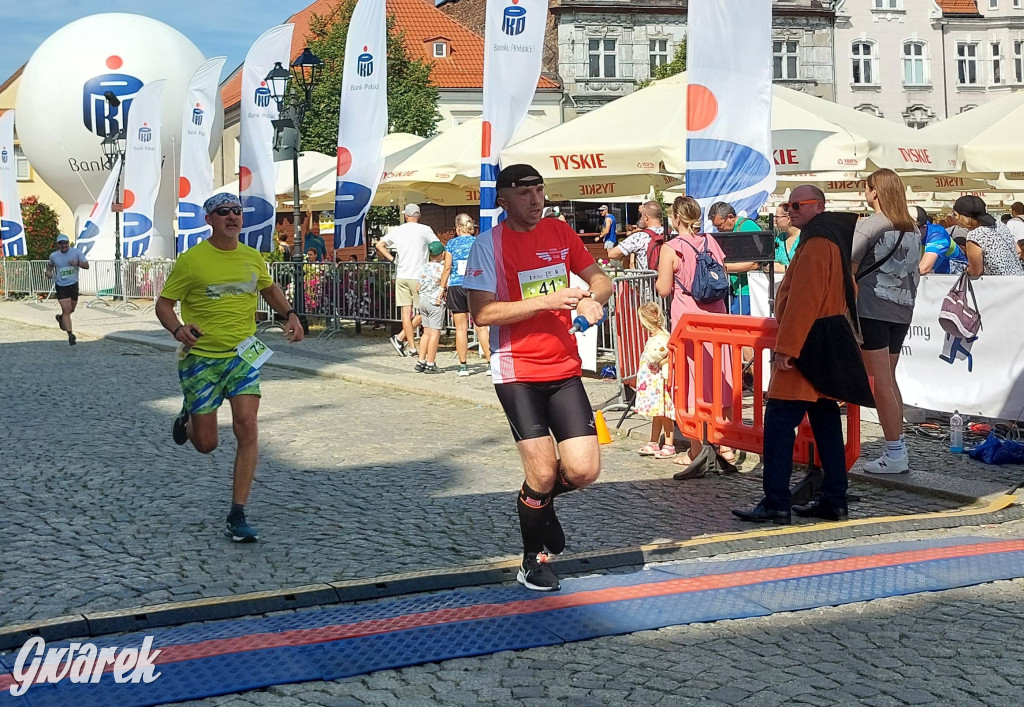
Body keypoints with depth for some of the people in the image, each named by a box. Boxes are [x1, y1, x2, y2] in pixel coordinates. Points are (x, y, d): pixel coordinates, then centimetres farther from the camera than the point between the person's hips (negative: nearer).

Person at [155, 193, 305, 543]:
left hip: (242, 353, 3)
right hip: (201, 358, -2)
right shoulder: (190, 260, -9)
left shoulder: (253, 258, 4)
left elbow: (269, 288, 24)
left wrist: (290, 314, 6)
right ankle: (188, 418, 44)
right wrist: (178, 330, -26)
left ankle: (237, 515, -4)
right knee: (206, 443, 4)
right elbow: (163, 304, -5)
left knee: (247, 428, -13)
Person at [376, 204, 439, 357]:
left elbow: (379, 246, 11)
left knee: (406, 312, 5)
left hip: (401, 277, 4)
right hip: (418, 277, -4)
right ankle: (401, 337, -6)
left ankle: (412, 347, 6)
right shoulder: (424, 230, -5)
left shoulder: (397, 230, 7)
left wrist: (393, 259, 12)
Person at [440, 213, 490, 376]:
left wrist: (442, 288, 8)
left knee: (461, 328, 4)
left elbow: (447, 268, 0)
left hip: (456, 287, 0)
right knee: (481, 327, 2)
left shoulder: (451, 243, 3)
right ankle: (491, 362, -3)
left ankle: (463, 365, 5)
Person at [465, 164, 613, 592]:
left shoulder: (561, 232, 9)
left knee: (584, 470, -5)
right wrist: (546, 301, -22)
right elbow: (481, 313, -16)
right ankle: (533, 563, 17)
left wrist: (591, 298, -7)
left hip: (564, 368, 4)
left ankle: (541, 499, 30)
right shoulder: (489, 244, -6)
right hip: (517, 372, -4)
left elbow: (599, 279, 17)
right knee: (542, 472, -6)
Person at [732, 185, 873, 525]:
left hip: (809, 345, -11)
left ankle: (776, 503, -9)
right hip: (829, 345, 11)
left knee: (779, 421, -9)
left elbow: (803, 300, -23)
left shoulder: (816, 244, -16)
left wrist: (786, 347, -24)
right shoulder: (834, 239, 18)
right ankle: (834, 500, 15)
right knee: (825, 421, 12)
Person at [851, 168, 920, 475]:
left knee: (881, 383, -4)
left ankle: (895, 455, -4)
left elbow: (849, 268, -12)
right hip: (902, 312, 7)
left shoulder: (869, 225, -10)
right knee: (889, 380, 15)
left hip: (873, 309, -7)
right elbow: (914, 270, 18)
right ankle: (899, 449, 15)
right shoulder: (913, 228, 11)